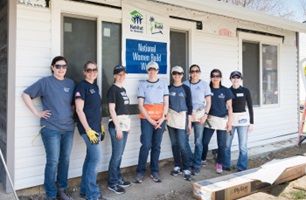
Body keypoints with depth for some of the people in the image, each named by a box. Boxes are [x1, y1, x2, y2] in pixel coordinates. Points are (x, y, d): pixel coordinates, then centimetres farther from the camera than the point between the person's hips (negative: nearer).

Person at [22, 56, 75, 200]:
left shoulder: (70, 83, 10)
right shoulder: (45, 82, -4)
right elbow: (26, 94, -4)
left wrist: (71, 113, 6)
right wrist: (36, 113, -9)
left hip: (68, 128, 5)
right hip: (51, 129, -5)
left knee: (65, 160, 12)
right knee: (53, 162, -1)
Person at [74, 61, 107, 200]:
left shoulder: (95, 86, 14)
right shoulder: (81, 86, -10)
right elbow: (79, 110, -16)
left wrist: (100, 125, 15)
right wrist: (88, 130, -19)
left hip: (96, 127, 8)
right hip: (88, 128, -8)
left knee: (90, 158, 13)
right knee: (96, 158, -6)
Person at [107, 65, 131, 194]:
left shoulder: (123, 89, 14)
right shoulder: (113, 89, -9)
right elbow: (112, 110, -14)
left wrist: (127, 125, 16)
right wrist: (118, 128, -17)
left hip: (124, 125, 8)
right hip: (116, 126, -8)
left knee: (120, 154, 15)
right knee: (116, 155, -2)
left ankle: (118, 178, 26)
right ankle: (112, 183, 10)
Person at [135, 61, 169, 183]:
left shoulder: (163, 84, 10)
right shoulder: (143, 84, 5)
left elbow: (166, 103, 6)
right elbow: (140, 105, -1)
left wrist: (163, 118, -8)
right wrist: (150, 120, -9)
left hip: (160, 118, 2)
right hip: (146, 118, -2)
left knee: (156, 145, 5)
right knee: (146, 145, -8)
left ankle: (154, 171, 17)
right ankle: (140, 172, 6)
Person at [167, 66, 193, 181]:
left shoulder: (186, 88, 0)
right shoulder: (169, 88, 6)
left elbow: (189, 106, 0)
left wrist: (189, 123, -4)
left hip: (182, 117, -3)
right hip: (171, 117, 3)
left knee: (182, 145, -7)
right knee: (174, 143, 7)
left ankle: (186, 169, 6)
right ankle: (177, 166, 21)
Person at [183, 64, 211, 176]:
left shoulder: (204, 84, 5)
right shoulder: (185, 84, 7)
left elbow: (208, 102, 4)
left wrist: (205, 115, -6)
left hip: (199, 115, -1)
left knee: (198, 141, 0)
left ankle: (196, 165, 13)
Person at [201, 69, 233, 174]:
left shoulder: (226, 91, 0)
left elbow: (229, 107, 2)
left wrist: (229, 122, -2)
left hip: (222, 120, -1)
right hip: (210, 119, 1)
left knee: (221, 144, 3)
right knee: (204, 142, 1)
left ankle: (219, 164, 18)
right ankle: (202, 160, 23)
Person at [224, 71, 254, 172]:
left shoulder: (245, 91, 1)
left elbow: (250, 107, 3)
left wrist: (251, 122, 0)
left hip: (243, 119, -1)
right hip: (230, 119, 1)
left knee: (243, 145, 0)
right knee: (226, 145, 3)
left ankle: (242, 168, 15)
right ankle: (226, 166, 20)